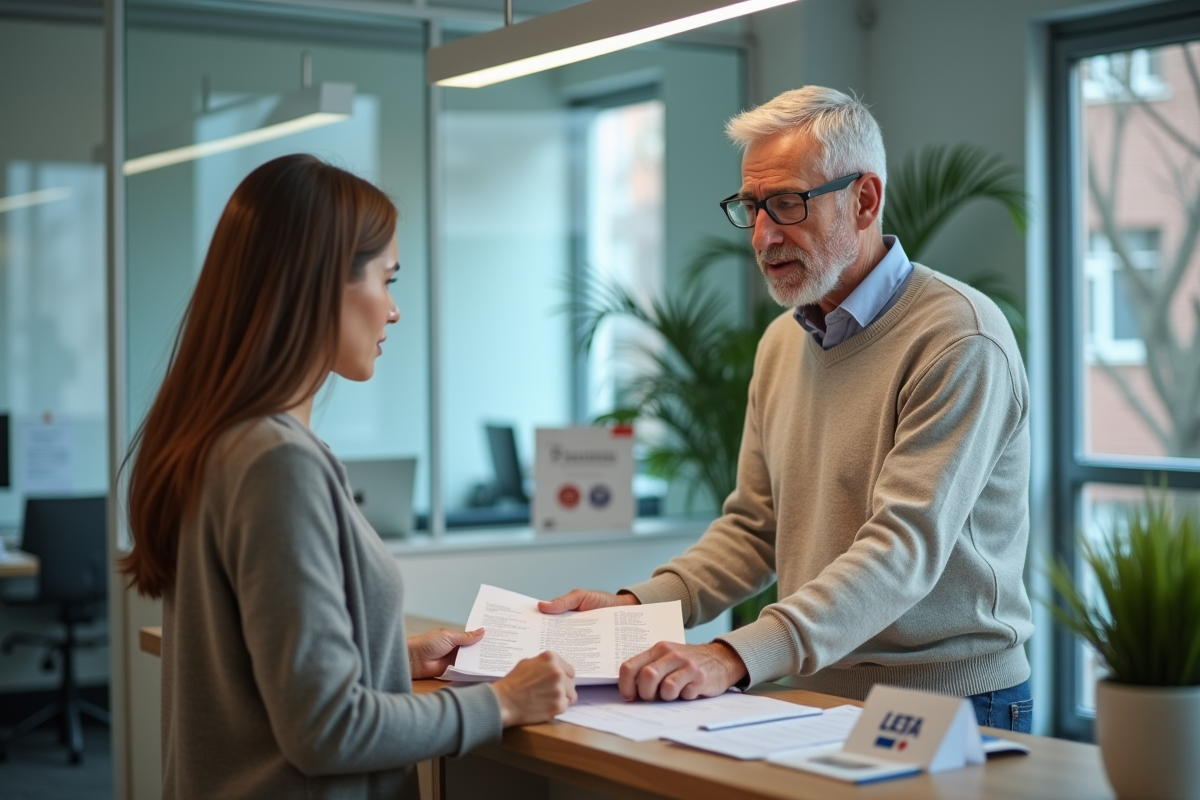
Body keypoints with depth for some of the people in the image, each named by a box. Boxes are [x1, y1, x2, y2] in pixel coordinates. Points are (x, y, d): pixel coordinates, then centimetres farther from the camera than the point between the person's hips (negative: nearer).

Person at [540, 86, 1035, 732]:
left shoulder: (960, 338, -13)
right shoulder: (782, 342, 14)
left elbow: (904, 550, -22)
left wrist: (735, 657, -32)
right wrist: (634, 607, 3)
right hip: (816, 698, 6)